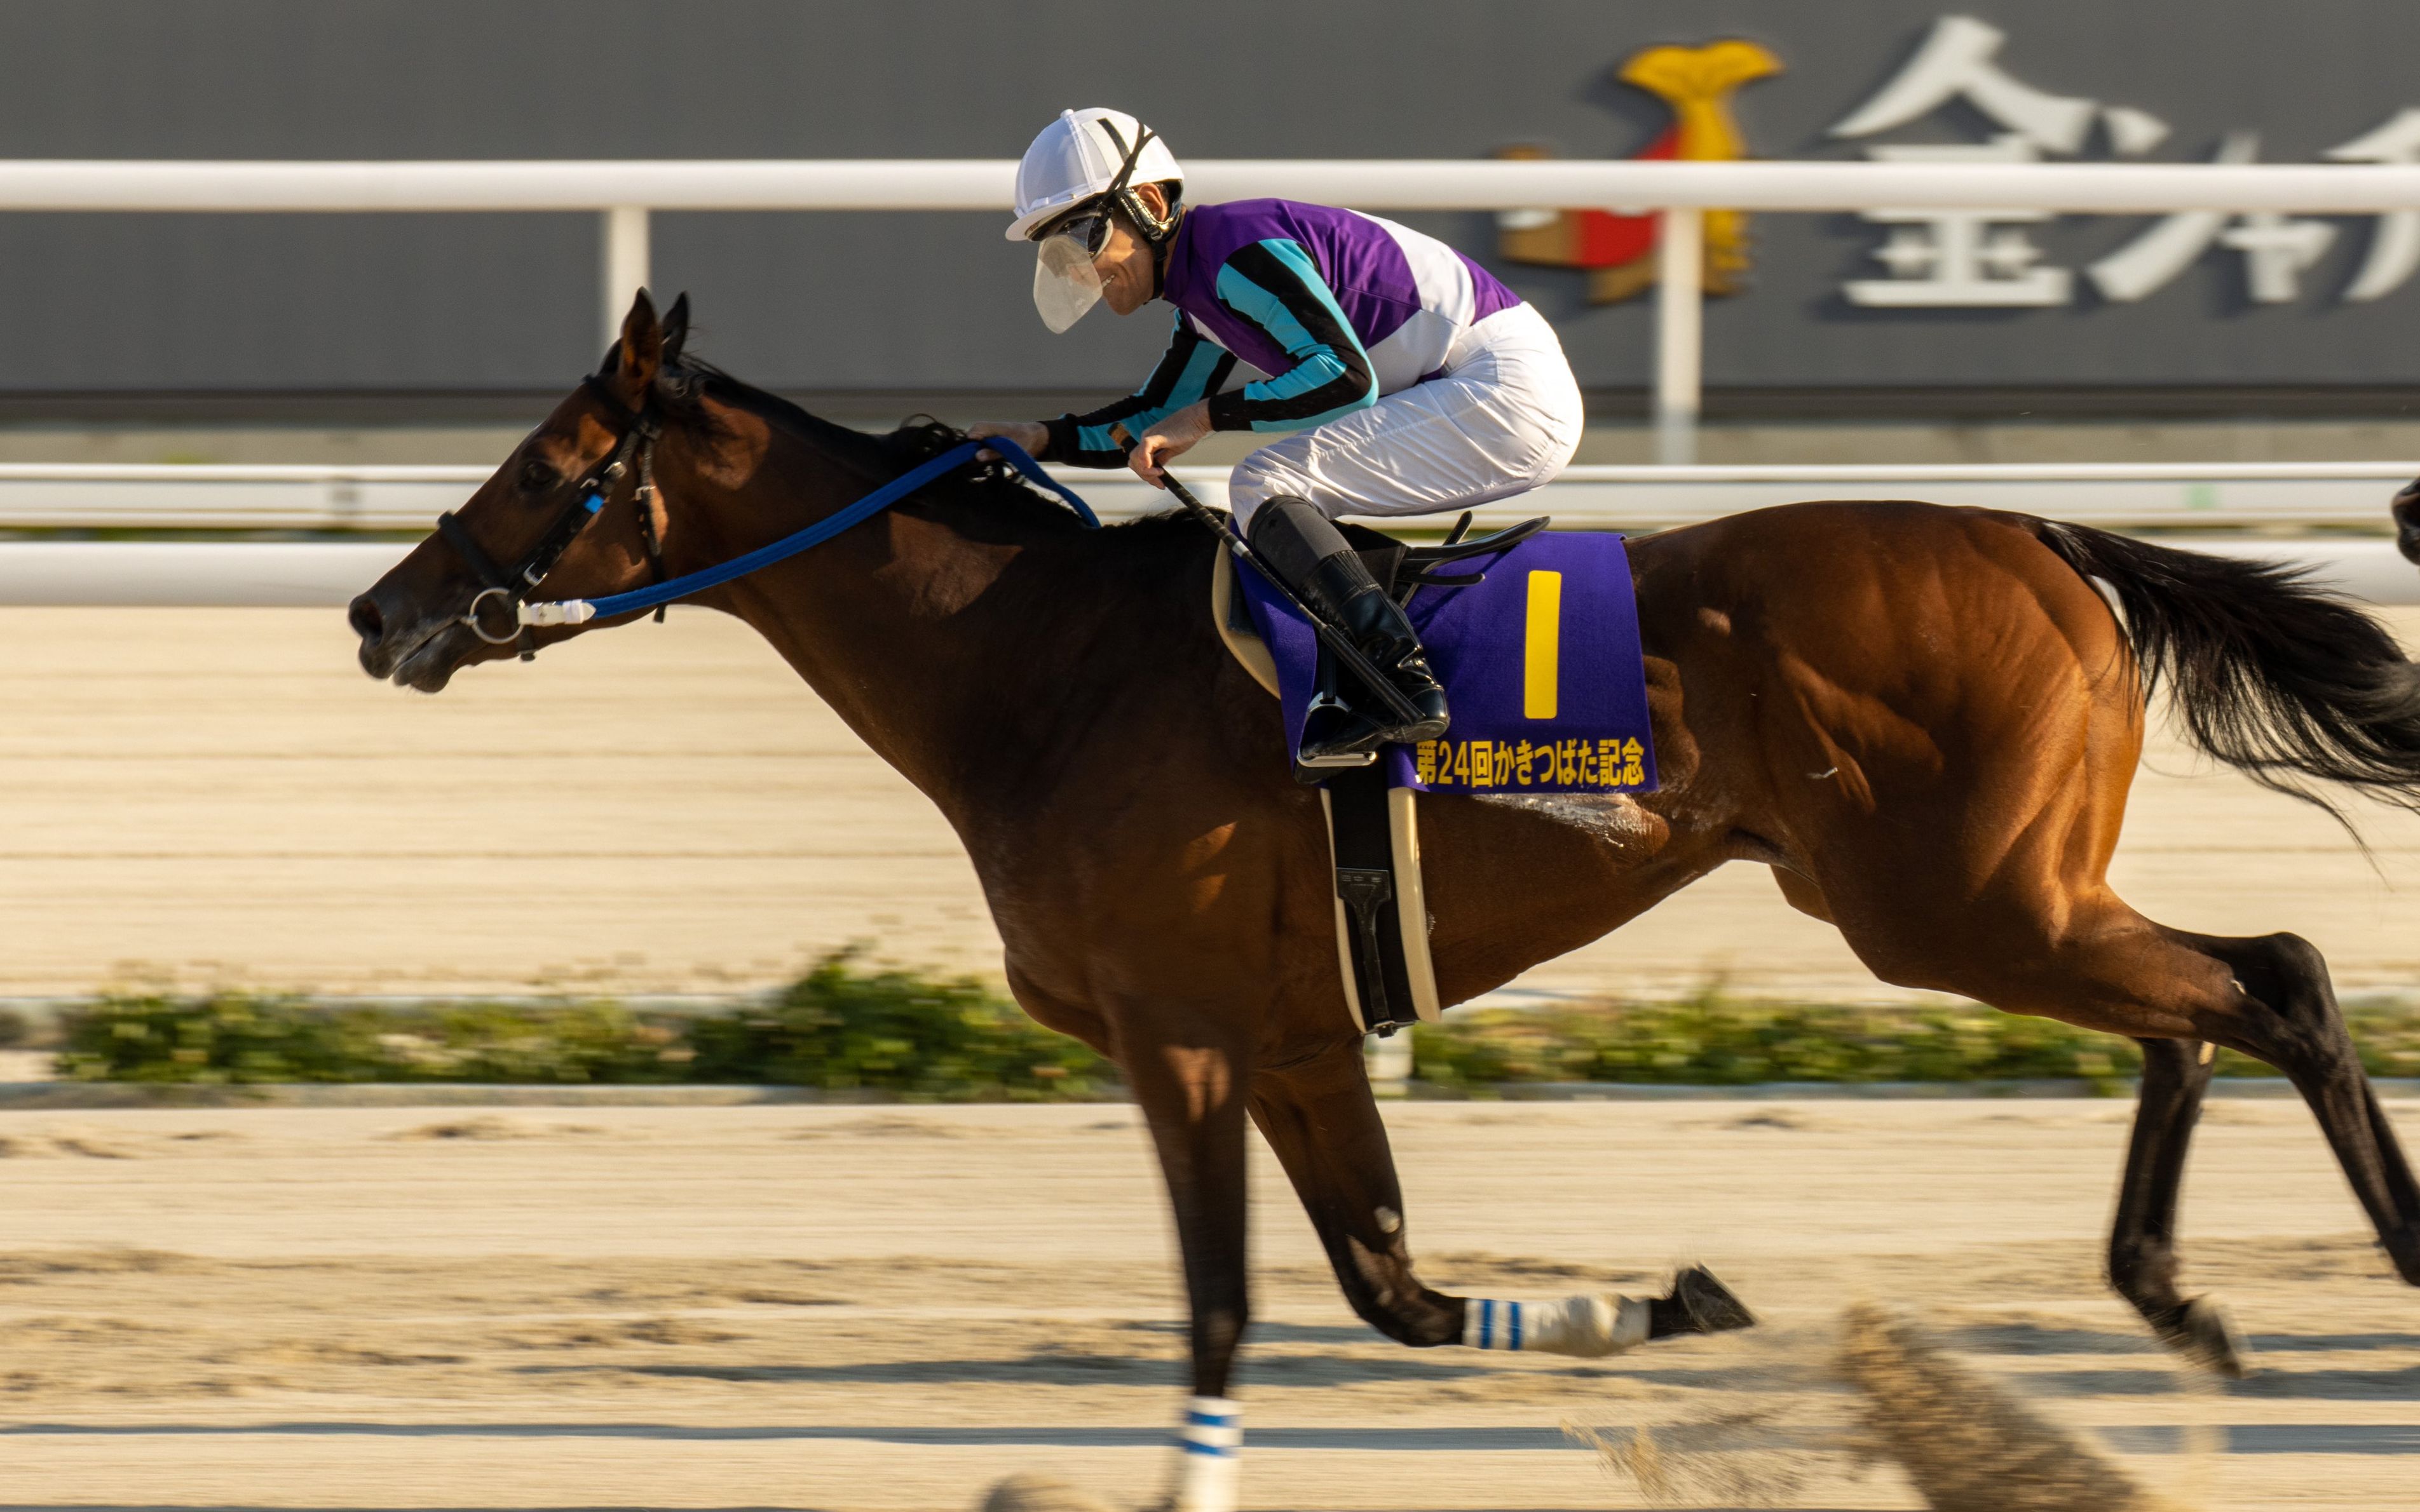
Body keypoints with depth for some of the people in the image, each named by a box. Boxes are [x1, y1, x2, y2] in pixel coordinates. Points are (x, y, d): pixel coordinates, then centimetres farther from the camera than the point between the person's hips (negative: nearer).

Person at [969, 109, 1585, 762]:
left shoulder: (1240, 253, -17)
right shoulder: (1203, 292, 15)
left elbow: (1347, 378, -24)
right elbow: (1155, 422, 24)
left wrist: (1207, 415, -19)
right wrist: (1045, 438, 11)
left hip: (1509, 391, -10)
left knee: (1262, 486, -17)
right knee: (1273, 494, 18)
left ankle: (1403, 687, -26)